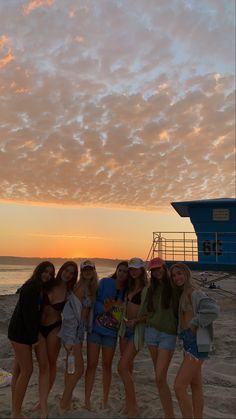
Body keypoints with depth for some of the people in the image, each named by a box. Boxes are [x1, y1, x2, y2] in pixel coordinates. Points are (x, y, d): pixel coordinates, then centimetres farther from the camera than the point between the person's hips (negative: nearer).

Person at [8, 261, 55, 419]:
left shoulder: (39, 288, 10)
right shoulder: (30, 288, -18)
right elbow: (27, 314, -21)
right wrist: (34, 337, -17)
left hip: (25, 332, 9)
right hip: (20, 333, -9)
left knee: (19, 370, 13)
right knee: (27, 370, -4)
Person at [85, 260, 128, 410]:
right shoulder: (105, 282, -8)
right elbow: (95, 301, -10)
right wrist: (104, 308, -28)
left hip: (112, 331, 2)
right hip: (96, 327, -1)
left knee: (107, 365, 14)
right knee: (92, 364, 4)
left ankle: (105, 400, 29)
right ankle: (87, 399, 19)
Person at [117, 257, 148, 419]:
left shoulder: (147, 288, -14)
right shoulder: (130, 286, 8)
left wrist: (137, 320, -24)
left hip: (138, 329, -7)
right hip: (125, 327, 7)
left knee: (122, 367, -9)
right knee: (128, 366, 14)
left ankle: (133, 405, 6)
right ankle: (129, 401, 28)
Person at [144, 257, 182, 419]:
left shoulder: (174, 288, -6)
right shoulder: (152, 289, 10)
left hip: (168, 334, -5)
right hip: (151, 332, 5)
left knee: (160, 378, -10)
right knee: (160, 377, 13)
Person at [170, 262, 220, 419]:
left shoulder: (194, 292, -16)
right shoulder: (183, 294, 12)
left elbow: (213, 309, -31)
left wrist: (194, 323, -21)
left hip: (197, 343, -10)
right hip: (189, 342, 10)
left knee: (179, 387, -8)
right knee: (196, 386, 17)